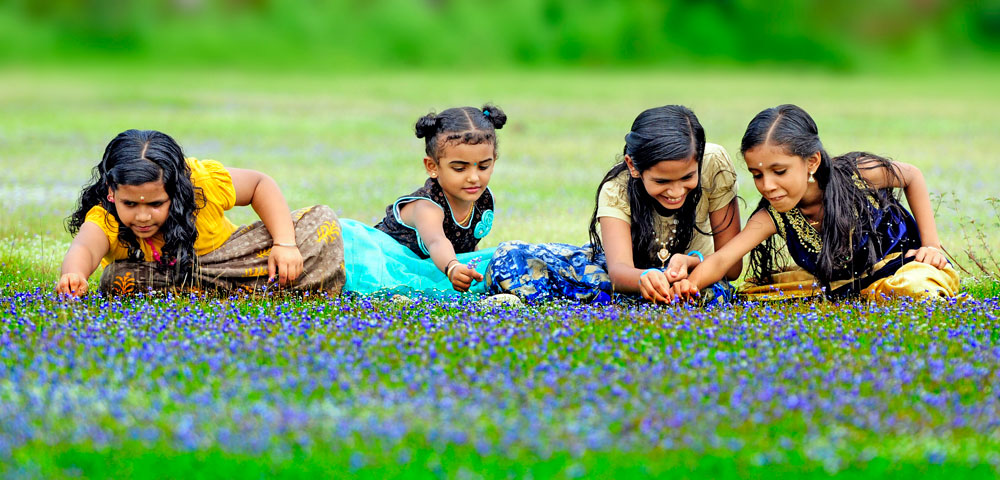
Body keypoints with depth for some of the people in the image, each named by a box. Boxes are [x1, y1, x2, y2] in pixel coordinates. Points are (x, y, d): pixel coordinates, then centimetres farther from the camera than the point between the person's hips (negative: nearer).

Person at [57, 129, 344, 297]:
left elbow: (260, 184, -11)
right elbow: (85, 247, -56)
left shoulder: (202, 182, -28)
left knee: (321, 223, -17)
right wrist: (74, 275, -80)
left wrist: (285, 244, -22)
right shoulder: (104, 217, -33)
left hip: (223, 254, 0)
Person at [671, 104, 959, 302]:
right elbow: (722, 259, -31)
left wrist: (931, 245, -6)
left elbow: (912, 176, -2)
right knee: (761, 287, -9)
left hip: (900, 263, -5)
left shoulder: (858, 174, -23)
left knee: (919, 286, -39)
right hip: (839, 284, 5)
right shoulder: (774, 217, -18)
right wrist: (690, 284, -54)